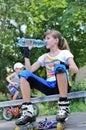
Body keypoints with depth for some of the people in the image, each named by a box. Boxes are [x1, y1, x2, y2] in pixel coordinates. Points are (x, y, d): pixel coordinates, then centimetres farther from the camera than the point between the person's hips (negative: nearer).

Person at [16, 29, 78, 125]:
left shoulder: (64, 53, 8)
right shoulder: (44, 57, 20)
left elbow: (75, 70, -7)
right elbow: (30, 70, 10)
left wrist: (64, 65, -25)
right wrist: (26, 54, 4)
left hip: (62, 86, -4)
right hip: (49, 87, 5)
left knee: (59, 67, -37)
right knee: (24, 74, -14)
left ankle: (64, 107, -28)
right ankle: (28, 112, -24)